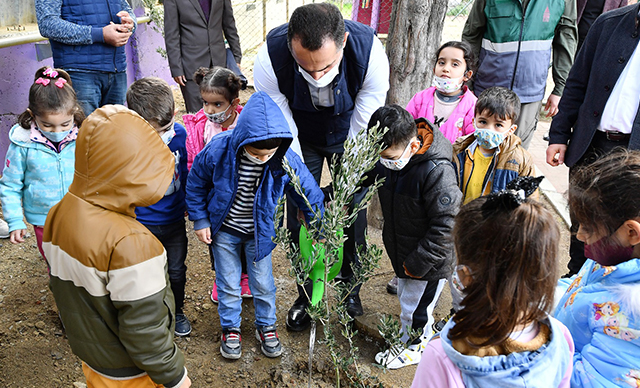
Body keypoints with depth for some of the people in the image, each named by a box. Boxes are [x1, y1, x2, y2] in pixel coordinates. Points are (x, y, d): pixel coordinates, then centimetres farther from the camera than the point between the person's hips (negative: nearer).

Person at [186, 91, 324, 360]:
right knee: (228, 284, 15)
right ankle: (231, 329, 40)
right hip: (224, 230, 0)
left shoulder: (286, 160, -27)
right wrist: (200, 220, -5)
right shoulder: (218, 150, -27)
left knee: (263, 284, 15)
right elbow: (196, 184, -8)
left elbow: (310, 193, -12)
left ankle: (266, 326, 41)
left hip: (259, 232, 0)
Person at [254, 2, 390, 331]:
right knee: (299, 213, 1)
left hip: (349, 136, 0)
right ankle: (305, 295, 24)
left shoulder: (370, 51, -35)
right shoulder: (270, 57, -35)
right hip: (300, 139, 0)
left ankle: (349, 285, 31)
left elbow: (363, 129, -24)